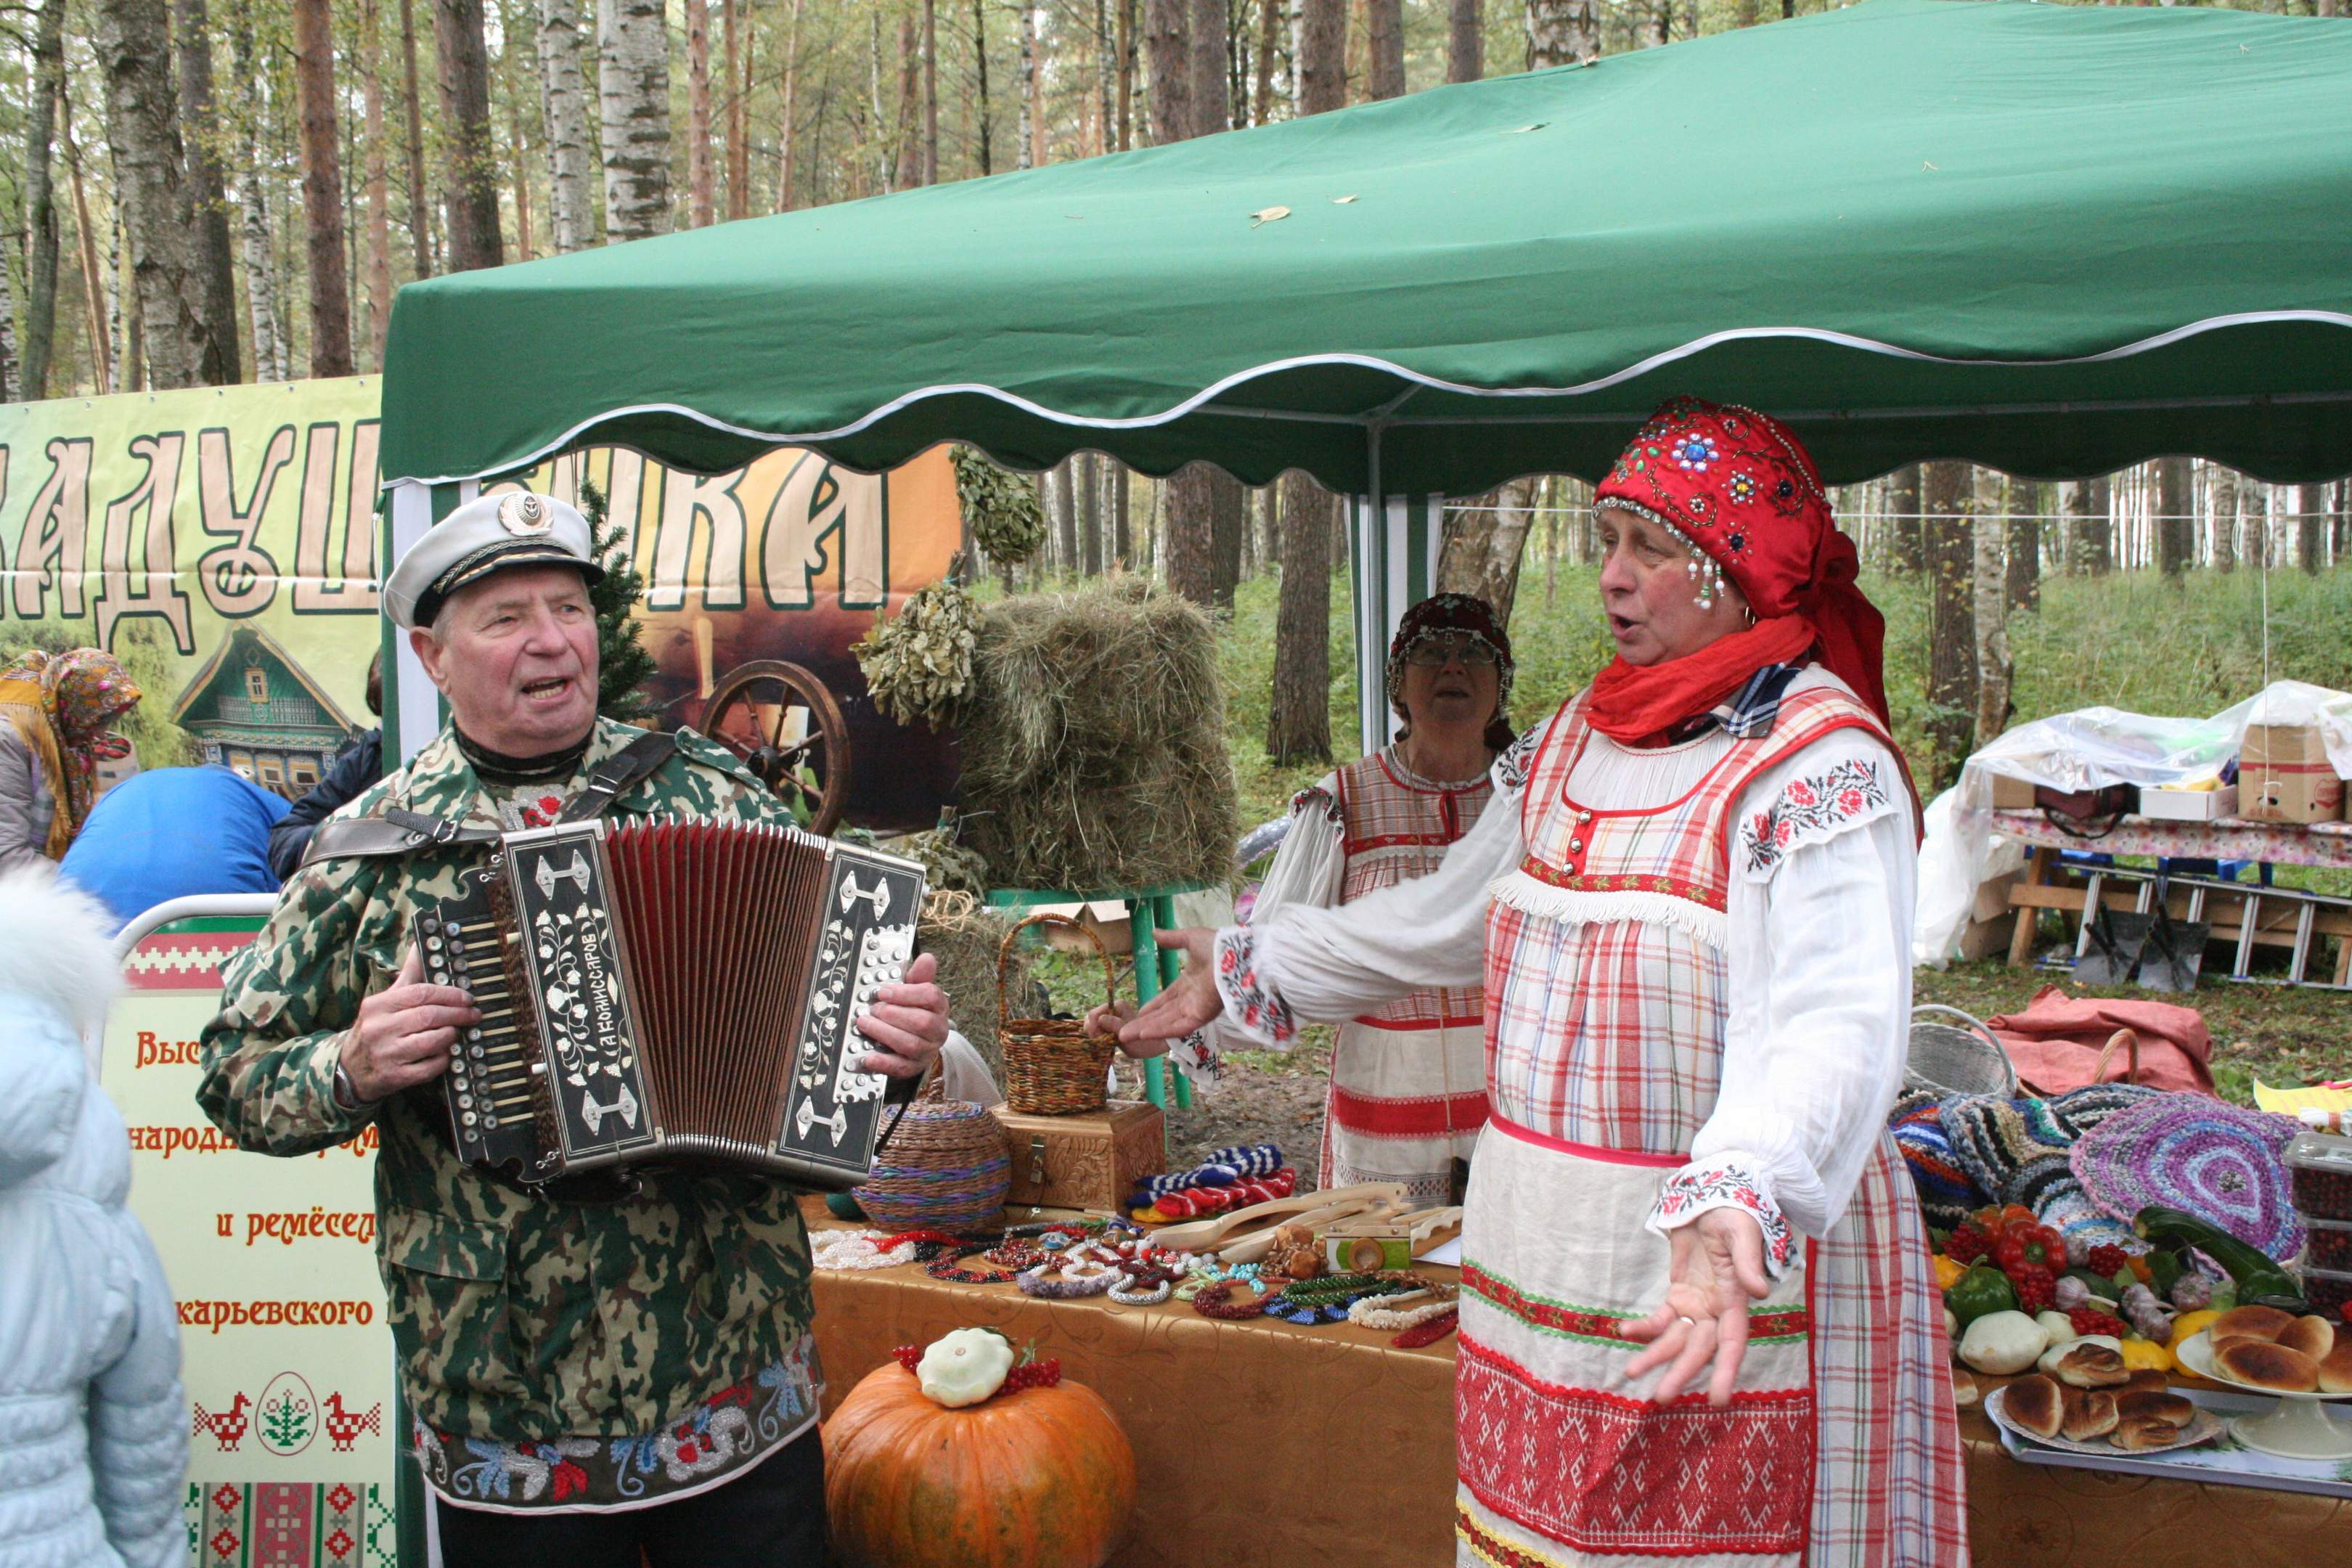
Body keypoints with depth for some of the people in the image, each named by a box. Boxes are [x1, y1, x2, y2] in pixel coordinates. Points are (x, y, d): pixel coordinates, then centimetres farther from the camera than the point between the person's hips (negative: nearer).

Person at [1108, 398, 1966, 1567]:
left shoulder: (1821, 766, -15)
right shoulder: (1573, 741, 11)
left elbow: (1836, 1025, -29)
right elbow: (1443, 920, 25)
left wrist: (1732, 1215, -46)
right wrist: (1247, 971, 31)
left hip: (1736, 1286, -7)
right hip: (1542, 1276, 7)